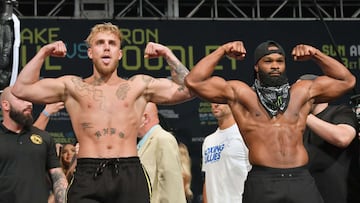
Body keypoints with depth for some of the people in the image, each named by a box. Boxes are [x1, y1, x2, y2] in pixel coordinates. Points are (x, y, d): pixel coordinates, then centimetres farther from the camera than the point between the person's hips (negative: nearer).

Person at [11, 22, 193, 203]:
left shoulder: (138, 86, 16)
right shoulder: (73, 87, 14)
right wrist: (43, 53, 7)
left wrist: (167, 54, 9)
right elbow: (21, 90, 8)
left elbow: (187, 89, 12)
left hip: (130, 176, 1)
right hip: (87, 177, -1)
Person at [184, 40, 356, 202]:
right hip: (261, 182, -2)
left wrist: (315, 55, 17)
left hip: (301, 180, 2)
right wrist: (222, 51, 10)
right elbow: (193, 81, 7)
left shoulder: (303, 92, 18)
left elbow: (347, 81, 23)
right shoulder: (239, 93, 11)